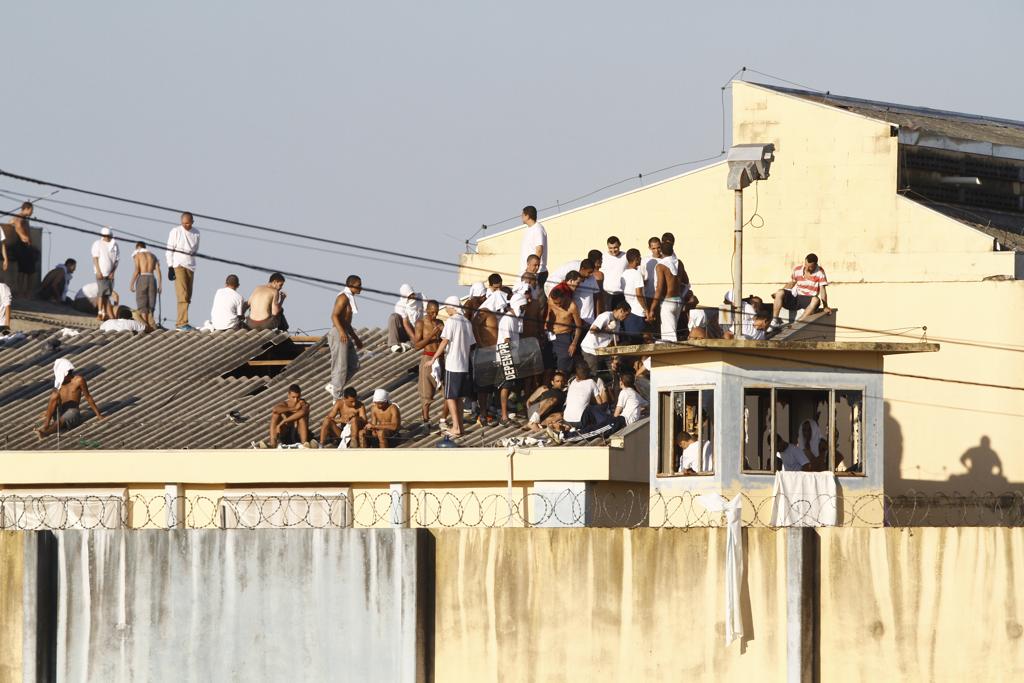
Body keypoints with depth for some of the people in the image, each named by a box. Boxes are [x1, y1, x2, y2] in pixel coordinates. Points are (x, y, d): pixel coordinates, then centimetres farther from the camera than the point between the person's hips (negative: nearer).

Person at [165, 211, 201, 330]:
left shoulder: (196, 233, 9)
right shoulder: (176, 231, -4)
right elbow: (169, 250, -4)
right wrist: (170, 267, -10)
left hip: (190, 266, 5)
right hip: (178, 266, -5)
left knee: (188, 297, 4)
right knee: (182, 295, -14)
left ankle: (180, 322, 9)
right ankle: (182, 322, -18)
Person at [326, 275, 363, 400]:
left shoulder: (349, 298, 19)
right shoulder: (343, 297, -12)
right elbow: (334, 316, -25)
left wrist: (356, 338, 32)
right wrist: (342, 332, -38)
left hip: (345, 334, 10)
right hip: (339, 335, -10)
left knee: (354, 365, 10)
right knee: (341, 367, -6)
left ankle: (333, 387, 14)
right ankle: (337, 396, 1)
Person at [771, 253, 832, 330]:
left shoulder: (820, 272, -7)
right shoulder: (797, 270, 2)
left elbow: (822, 289, -10)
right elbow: (791, 284, 15)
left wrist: (825, 307, -18)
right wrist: (777, 294, 4)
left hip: (809, 300, -3)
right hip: (796, 297, 3)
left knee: (816, 300, -37)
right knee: (780, 293, -21)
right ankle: (775, 320, -27)